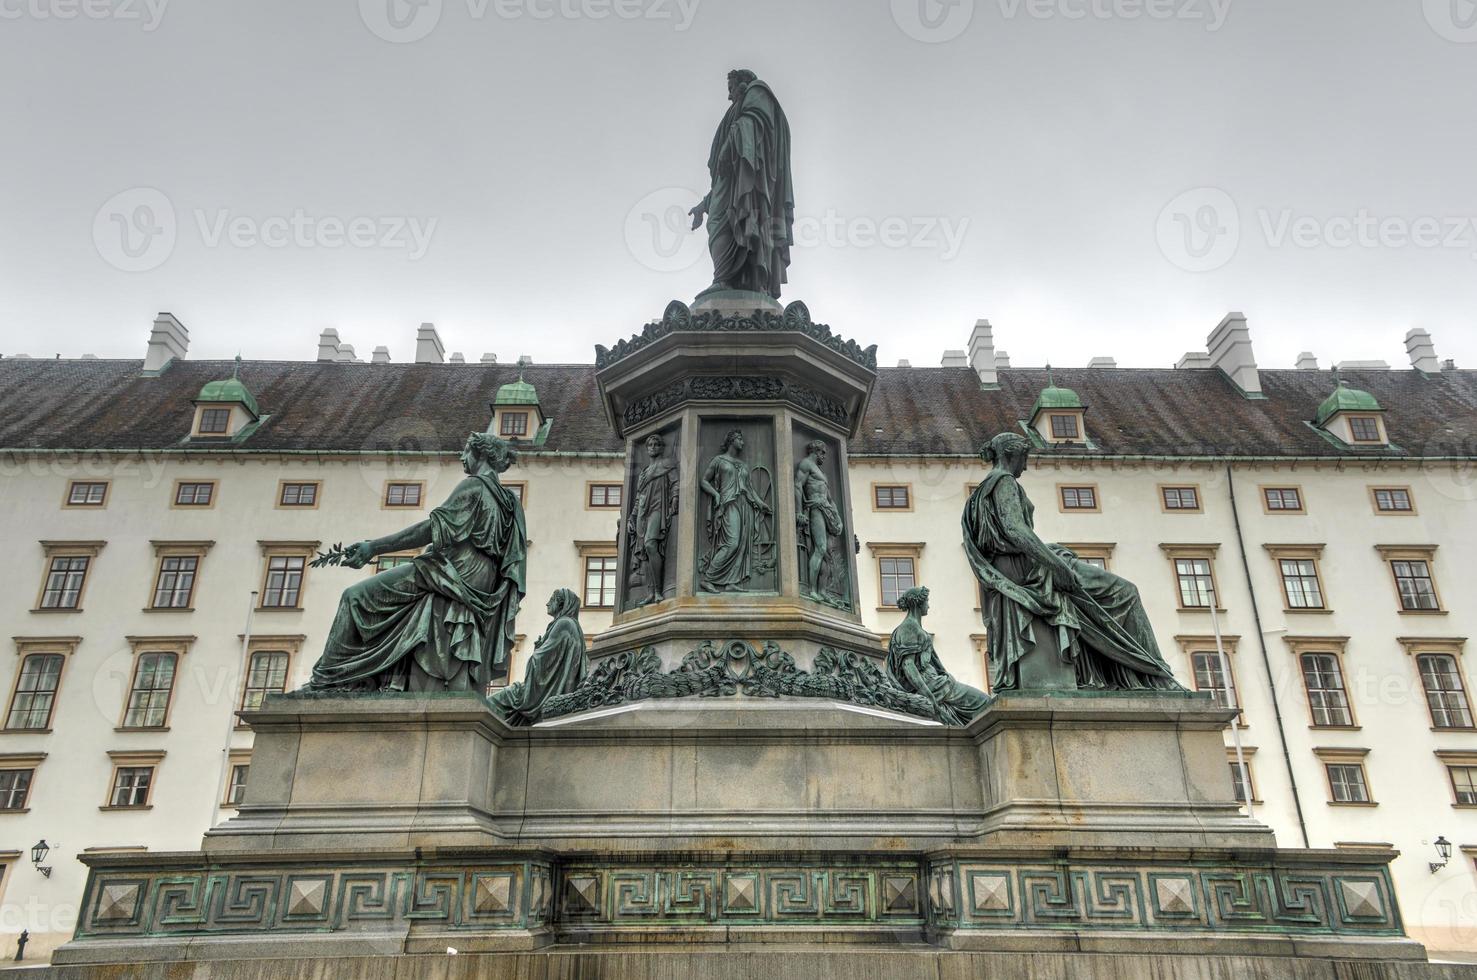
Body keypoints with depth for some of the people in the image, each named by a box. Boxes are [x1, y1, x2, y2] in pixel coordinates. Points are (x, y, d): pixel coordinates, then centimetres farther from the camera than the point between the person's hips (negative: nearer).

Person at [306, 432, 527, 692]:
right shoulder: (508, 501, 17)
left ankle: (328, 681, -5)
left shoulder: (474, 485, -5)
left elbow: (435, 527, -17)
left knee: (356, 596, -1)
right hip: (480, 590, 8)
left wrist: (373, 547, -18)